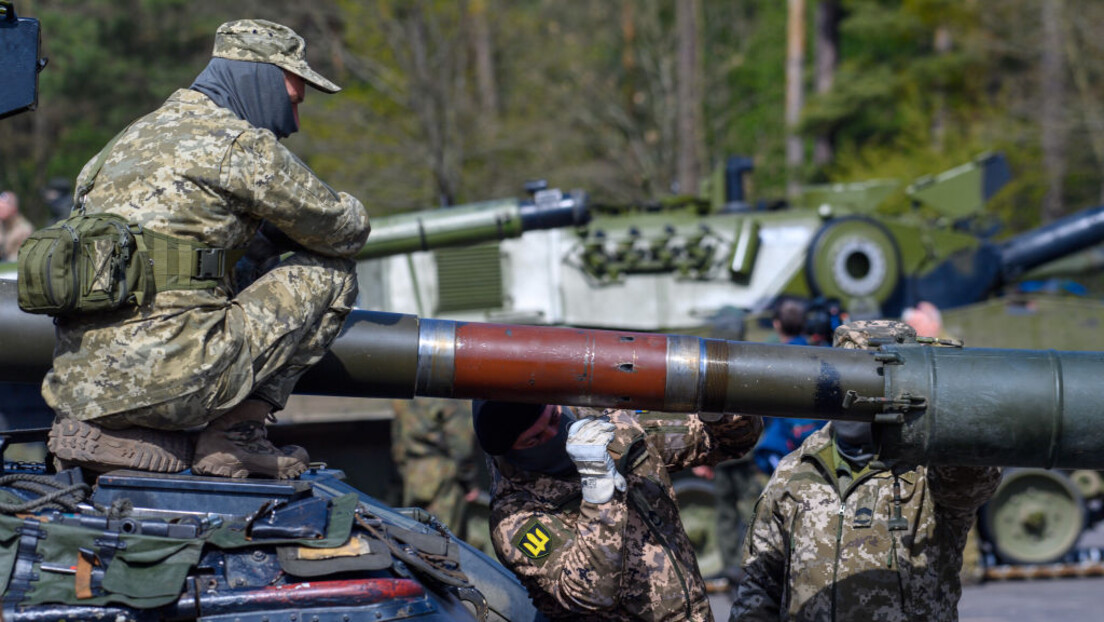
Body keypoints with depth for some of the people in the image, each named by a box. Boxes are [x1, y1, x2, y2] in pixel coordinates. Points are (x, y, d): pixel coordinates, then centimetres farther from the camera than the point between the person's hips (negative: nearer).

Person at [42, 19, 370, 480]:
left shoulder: (134, 137, 23)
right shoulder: (240, 144, -2)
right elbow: (345, 232, 9)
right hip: (164, 379, -7)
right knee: (331, 273, 6)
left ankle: (110, 433, 10)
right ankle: (236, 434, 2)